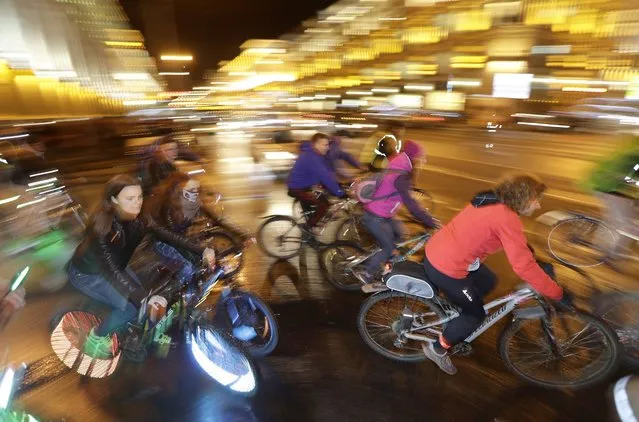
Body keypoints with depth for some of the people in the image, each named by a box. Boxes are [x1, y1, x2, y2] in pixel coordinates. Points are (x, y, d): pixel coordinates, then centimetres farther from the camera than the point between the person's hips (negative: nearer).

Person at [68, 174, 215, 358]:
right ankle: (95, 339, 8)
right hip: (87, 273, -6)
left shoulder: (138, 218, -17)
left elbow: (166, 235, -20)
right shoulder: (103, 224, -37)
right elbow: (111, 270, -44)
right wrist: (144, 299, -55)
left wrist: (201, 250, -34)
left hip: (114, 266, 7)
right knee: (131, 307, -19)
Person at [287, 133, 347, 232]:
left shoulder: (315, 155, 6)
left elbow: (328, 173, 6)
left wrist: (339, 184, -2)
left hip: (304, 186, 10)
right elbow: (325, 177, -32)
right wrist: (340, 193, -31)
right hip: (298, 189, -10)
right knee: (324, 204, -18)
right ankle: (308, 227, -5)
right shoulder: (311, 158, -27)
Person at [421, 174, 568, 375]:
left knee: (488, 281, 27)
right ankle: (437, 349, 26)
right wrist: (559, 295, -12)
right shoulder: (506, 218, -20)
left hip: (437, 251, 9)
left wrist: (527, 248, 34)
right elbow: (525, 267, -21)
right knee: (476, 313, 12)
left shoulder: (491, 202, 8)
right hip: (446, 268, -9)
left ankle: (455, 315, 39)